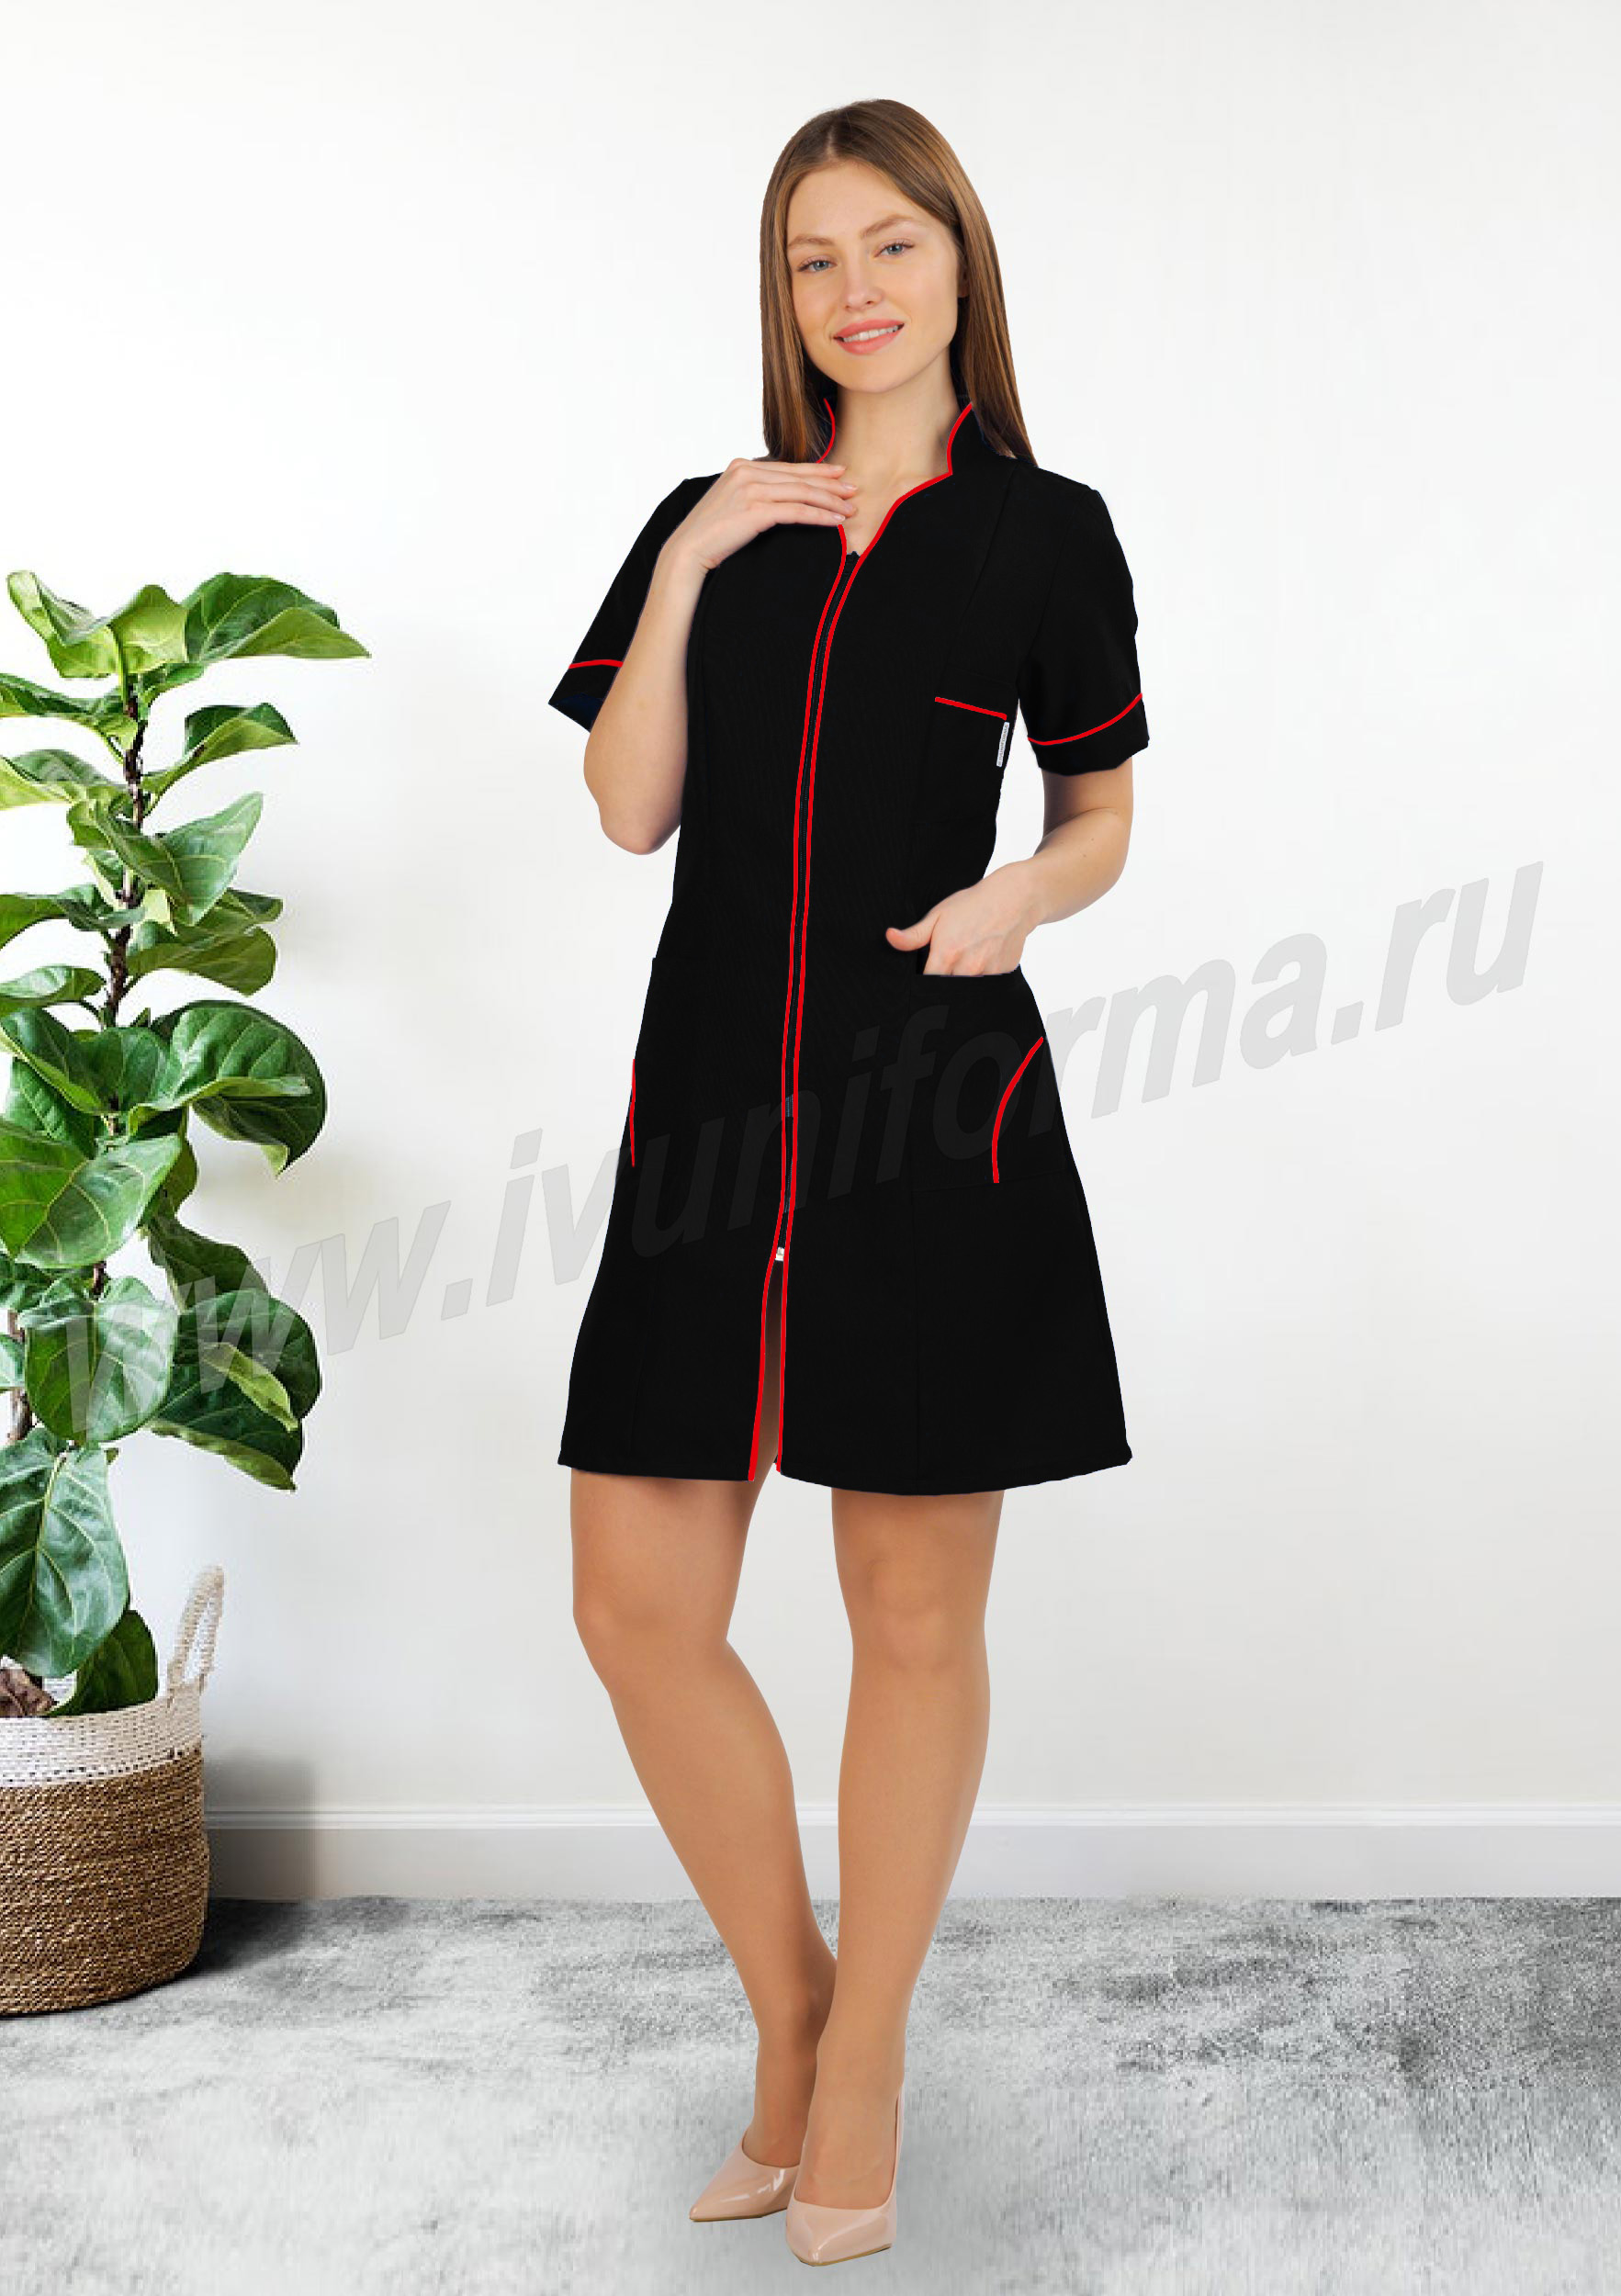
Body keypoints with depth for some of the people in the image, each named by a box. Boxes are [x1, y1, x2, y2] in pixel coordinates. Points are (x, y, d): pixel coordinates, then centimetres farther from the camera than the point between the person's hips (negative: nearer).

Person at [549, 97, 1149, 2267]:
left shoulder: (1043, 529, 5)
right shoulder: (710, 521, 13)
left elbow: (1101, 817, 10)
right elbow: (630, 809, 6)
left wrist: (1019, 893, -11)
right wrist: (687, 570, -3)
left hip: (938, 1117, -3)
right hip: (711, 1102, 3)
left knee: (915, 1612, 4)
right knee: (638, 1604, 2)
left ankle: (865, 2063, 23)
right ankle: (788, 2007, 24)